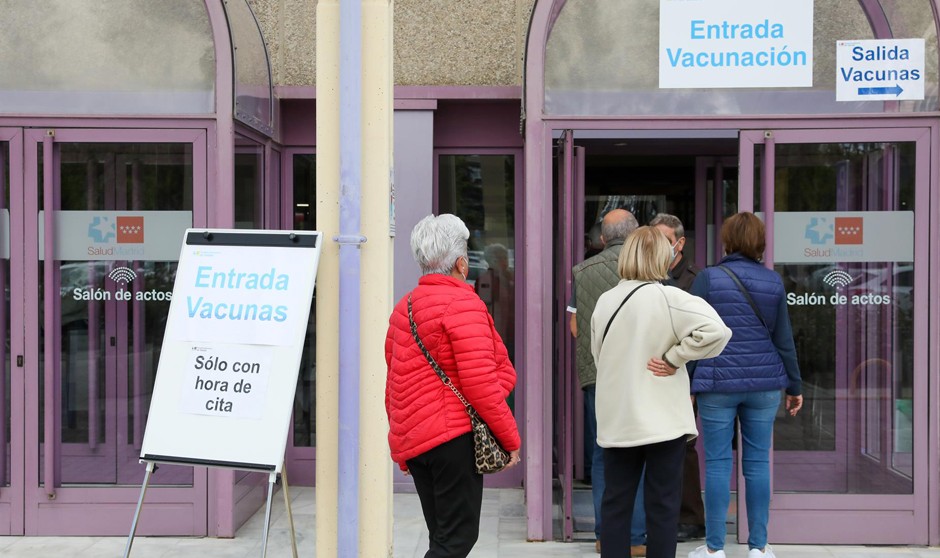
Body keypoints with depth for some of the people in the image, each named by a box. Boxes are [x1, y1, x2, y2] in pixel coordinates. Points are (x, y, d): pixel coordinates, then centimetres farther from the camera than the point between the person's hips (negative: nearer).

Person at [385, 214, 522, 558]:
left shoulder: (403, 307, 15)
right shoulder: (463, 303, -12)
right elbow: (480, 383, -18)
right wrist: (510, 438, -9)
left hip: (410, 439, 9)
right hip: (452, 436, -8)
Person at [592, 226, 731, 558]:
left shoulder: (604, 301, 3)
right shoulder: (669, 298, -14)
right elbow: (716, 330, -24)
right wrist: (674, 358, -14)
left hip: (617, 420, 4)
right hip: (662, 420, -4)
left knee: (615, 503, 11)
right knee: (662, 505, 6)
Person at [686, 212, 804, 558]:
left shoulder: (708, 278, -4)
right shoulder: (773, 281, 3)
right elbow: (783, 339, 7)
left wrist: (686, 384, 2)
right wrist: (795, 386, 15)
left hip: (718, 382, -2)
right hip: (764, 383, 3)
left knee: (717, 463, 3)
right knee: (758, 462, 8)